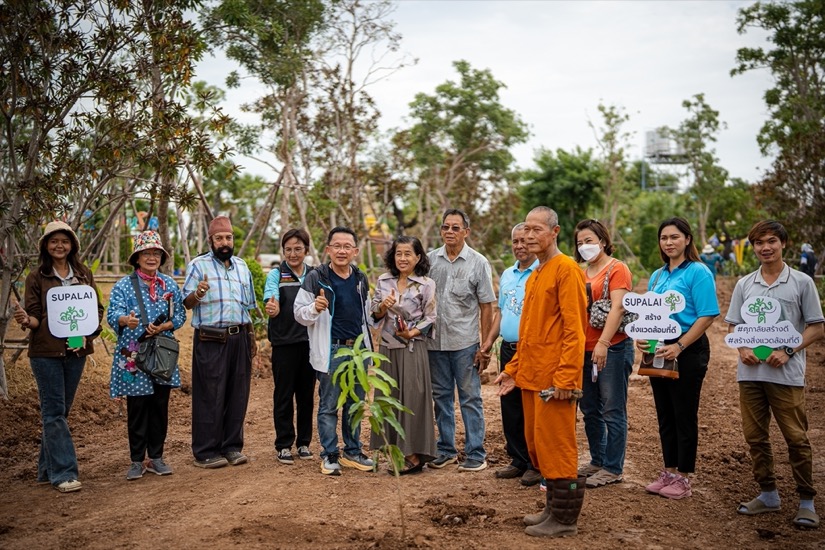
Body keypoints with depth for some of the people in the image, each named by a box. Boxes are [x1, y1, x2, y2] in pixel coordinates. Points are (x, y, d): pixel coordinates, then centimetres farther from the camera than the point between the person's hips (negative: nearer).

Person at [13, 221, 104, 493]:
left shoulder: (84, 274, 8)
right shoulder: (37, 277, 1)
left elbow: (97, 309, 10)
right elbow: (34, 315, -1)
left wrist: (87, 335, -7)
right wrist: (26, 320, -23)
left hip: (76, 350, 4)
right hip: (45, 351, -3)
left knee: (61, 410, 10)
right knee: (54, 411, -3)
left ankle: (47, 468, 22)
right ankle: (63, 473, -1)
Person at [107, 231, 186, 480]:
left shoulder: (169, 284, 9)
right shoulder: (124, 285, -1)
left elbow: (180, 315, 7)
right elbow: (113, 315, -13)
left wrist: (162, 327, -12)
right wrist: (126, 320, -35)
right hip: (133, 355, -3)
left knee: (160, 407, 7)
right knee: (137, 408, 0)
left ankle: (156, 457, 19)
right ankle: (137, 460, 12)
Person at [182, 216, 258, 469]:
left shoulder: (242, 266, 16)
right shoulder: (198, 265, 0)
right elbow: (187, 302, -7)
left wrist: (252, 338, 18)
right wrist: (198, 294, -29)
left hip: (240, 338, 5)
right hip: (210, 340, -5)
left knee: (238, 394, 8)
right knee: (210, 396, -2)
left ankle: (232, 446, 19)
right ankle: (205, 452, 6)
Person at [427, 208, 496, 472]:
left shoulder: (478, 263, -2)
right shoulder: (431, 260, 5)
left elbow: (486, 306, -2)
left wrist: (486, 345, -6)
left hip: (465, 342, -3)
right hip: (435, 341, 3)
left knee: (470, 398, 2)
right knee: (441, 397, 12)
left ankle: (476, 454, 11)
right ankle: (446, 450, 23)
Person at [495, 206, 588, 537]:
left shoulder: (566, 269, -10)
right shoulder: (534, 275, 16)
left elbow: (574, 327, -16)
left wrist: (566, 377, -21)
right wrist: (513, 369, 17)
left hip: (554, 377, -9)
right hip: (530, 375, 9)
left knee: (556, 447, -1)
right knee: (537, 444, 14)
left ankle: (565, 518, 10)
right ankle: (554, 507, 27)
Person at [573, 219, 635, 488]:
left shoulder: (616, 269, -6)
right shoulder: (582, 274, 16)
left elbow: (617, 307, -17)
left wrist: (603, 343, -25)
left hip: (612, 348, -8)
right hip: (585, 350, 8)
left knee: (612, 411, -1)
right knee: (590, 410, 14)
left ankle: (613, 468, 8)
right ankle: (597, 461, 27)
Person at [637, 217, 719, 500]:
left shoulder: (698, 272, -9)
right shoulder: (657, 276, 13)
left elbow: (707, 315, -16)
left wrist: (679, 346, -23)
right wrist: (642, 337, -3)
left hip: (687, 351, -7)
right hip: (658, 351, 7)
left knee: (684, 416, 2)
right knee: (665, 415, 13)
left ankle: (682, 478, 13)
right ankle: (669, 472, 24)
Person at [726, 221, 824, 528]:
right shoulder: (744, 284, 9)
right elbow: (733, 325, 14)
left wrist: (788, 351, -13)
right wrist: (742, 349, -6)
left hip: (786, 373, -4)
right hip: (750, 372, 4)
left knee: (796, 438, 0)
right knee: (755, 436, 9)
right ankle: (768, 494, 23)